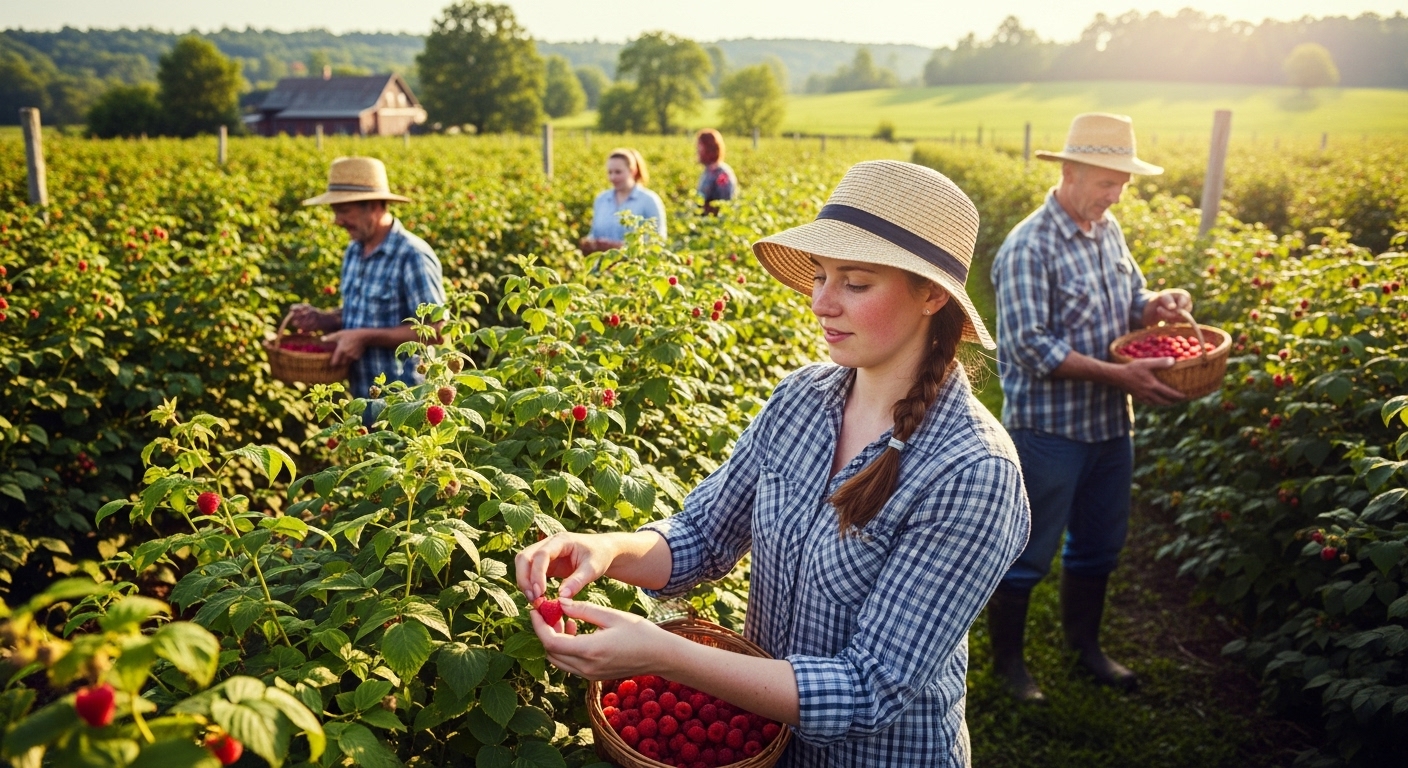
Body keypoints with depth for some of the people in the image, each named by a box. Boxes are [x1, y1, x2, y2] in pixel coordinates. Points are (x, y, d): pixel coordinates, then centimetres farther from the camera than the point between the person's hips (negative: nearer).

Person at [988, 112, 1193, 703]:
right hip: (1049, 429, -8)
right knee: (1027, 551, 7)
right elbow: (1031, 348, -24)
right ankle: (1007, 659, 27)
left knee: (1099, 544, 22)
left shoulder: (1109, 231, 6)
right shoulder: (1028, 249, -20)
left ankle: (1084, 644, 43)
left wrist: (1156, 306, -6)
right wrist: (1117, 375, -26)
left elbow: (1127, 303, 17)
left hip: (1111, 425, 8)